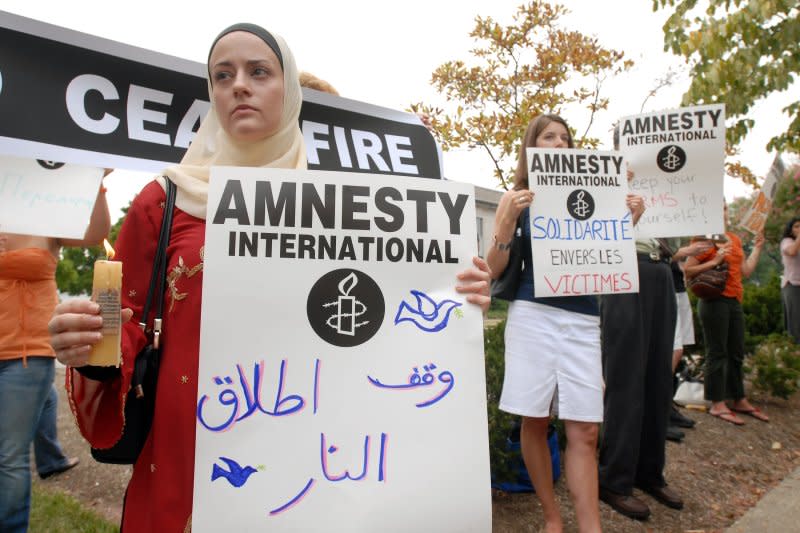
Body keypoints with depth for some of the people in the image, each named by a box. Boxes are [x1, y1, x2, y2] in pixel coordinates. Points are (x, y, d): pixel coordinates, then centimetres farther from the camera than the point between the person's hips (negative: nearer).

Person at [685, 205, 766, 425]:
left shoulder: (735, 239, 14)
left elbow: (746, 271, 14)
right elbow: (687, 270, -16)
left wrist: (757, 247, 16)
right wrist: (714, 261, -21)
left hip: (734, 301, 8)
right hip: (715, 301, -8)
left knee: (736, 353, 16)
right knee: (717, 353, -2)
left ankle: (739, 401, 29)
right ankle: (717, 404, 8)